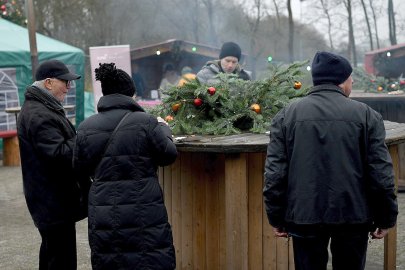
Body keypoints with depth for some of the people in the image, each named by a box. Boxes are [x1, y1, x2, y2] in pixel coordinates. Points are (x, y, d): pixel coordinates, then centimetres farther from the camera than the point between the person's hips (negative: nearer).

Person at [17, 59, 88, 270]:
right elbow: (59, 153, -26)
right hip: (54, 202, -11)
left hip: (49, 199, 11)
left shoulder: (40, 109, 15)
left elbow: (60, 142, 23)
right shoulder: (38, 115, -20)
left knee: (51, 252, 22)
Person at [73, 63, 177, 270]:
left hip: (103, 217, 3)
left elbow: (80, 167, 10)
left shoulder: (86, 128, 1)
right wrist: (164, 129, 16)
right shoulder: (145, 122, -9)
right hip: (144, 213, -3)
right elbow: (169, 155, 0)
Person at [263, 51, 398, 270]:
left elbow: (274, 173, -2)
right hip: (353, 215, 0)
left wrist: (277, 218, 6)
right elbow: (381, 174, -4)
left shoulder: (286, 115, 1)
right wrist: (385, 219, 6)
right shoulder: (366, 115, -2)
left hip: (304, 216, 1)